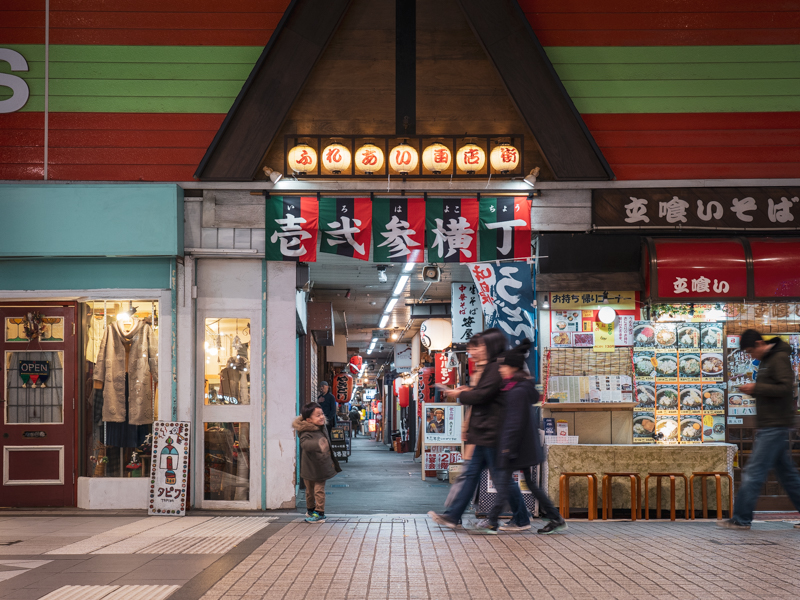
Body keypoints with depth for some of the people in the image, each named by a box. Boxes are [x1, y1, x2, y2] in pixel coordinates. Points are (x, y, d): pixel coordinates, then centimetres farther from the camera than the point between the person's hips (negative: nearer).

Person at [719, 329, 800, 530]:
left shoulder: (780, 358, -12)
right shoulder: (766, 361, 17)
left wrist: (756, 388, -18)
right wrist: (752, 390, 4)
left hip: (775, 426, -10)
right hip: (769, 425, 10)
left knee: (754, 472, -9)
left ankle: (741, 519, -7)